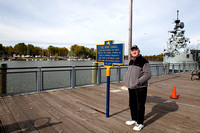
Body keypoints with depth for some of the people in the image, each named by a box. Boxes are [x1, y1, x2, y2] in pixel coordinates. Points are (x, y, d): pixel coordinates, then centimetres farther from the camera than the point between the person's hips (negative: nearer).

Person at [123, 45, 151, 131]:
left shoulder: (144, 61, -10)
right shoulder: (131, 61, 13)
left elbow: (148, 74, -16)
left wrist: (138, 82, -22)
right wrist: (125, 80, 7)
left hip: (140, 87, -7)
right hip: (131, 87, 8)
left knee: (140, 106, 1)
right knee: (132, 104, 17)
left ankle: (140, 123, 16)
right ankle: (134, 119, 35)